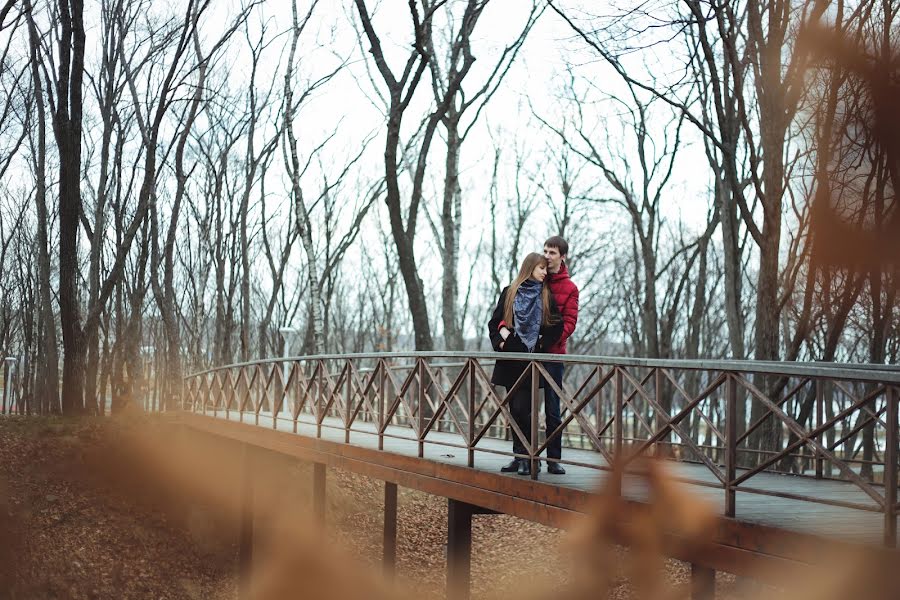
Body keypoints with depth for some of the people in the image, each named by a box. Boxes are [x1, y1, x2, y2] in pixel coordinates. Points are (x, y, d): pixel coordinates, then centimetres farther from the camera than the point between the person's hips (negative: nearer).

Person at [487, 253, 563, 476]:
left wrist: (541, 344, -4)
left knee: (522, 409, -12)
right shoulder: (509, 293, 8)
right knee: (515, 410, 6)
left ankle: (526, 457, -5)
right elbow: (494, 322, 10)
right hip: (510, 359, 3)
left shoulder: (546, 297, 6)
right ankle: (519, 457, 13)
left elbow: (557, 325, 5)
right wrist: (500, 341, -4)